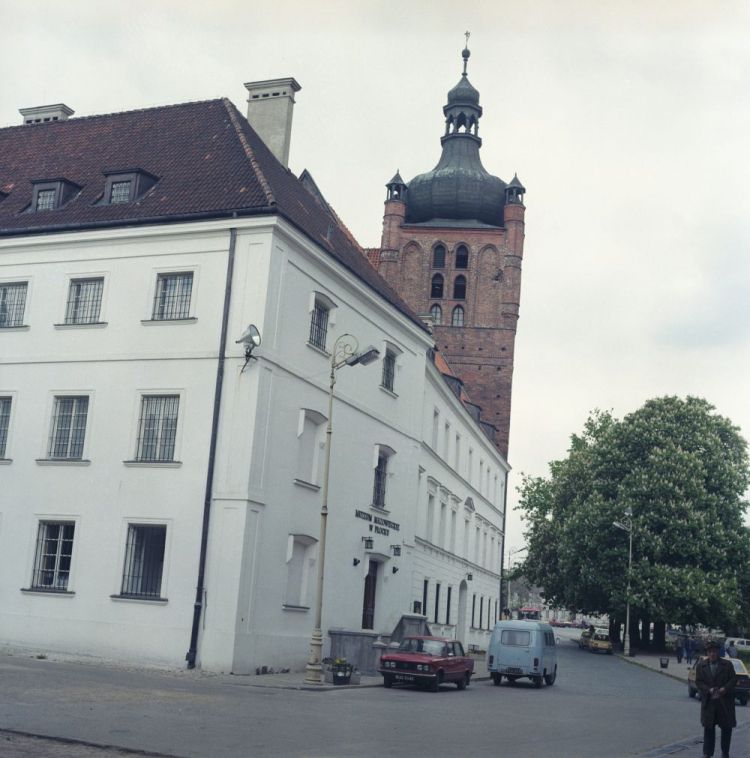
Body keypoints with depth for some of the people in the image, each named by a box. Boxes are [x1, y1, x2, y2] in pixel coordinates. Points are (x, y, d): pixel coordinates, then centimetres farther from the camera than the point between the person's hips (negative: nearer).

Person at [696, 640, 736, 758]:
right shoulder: (701, 666, 2)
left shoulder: (727, 664, 0)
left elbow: (733, 679, 0)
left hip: (725, 701, 0)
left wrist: (725, 688, -17)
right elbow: (698, 682, 1)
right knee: (708, 728, 4)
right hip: (708, 702, 0)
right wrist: (708, 690, -15)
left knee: (727, 727, 6)